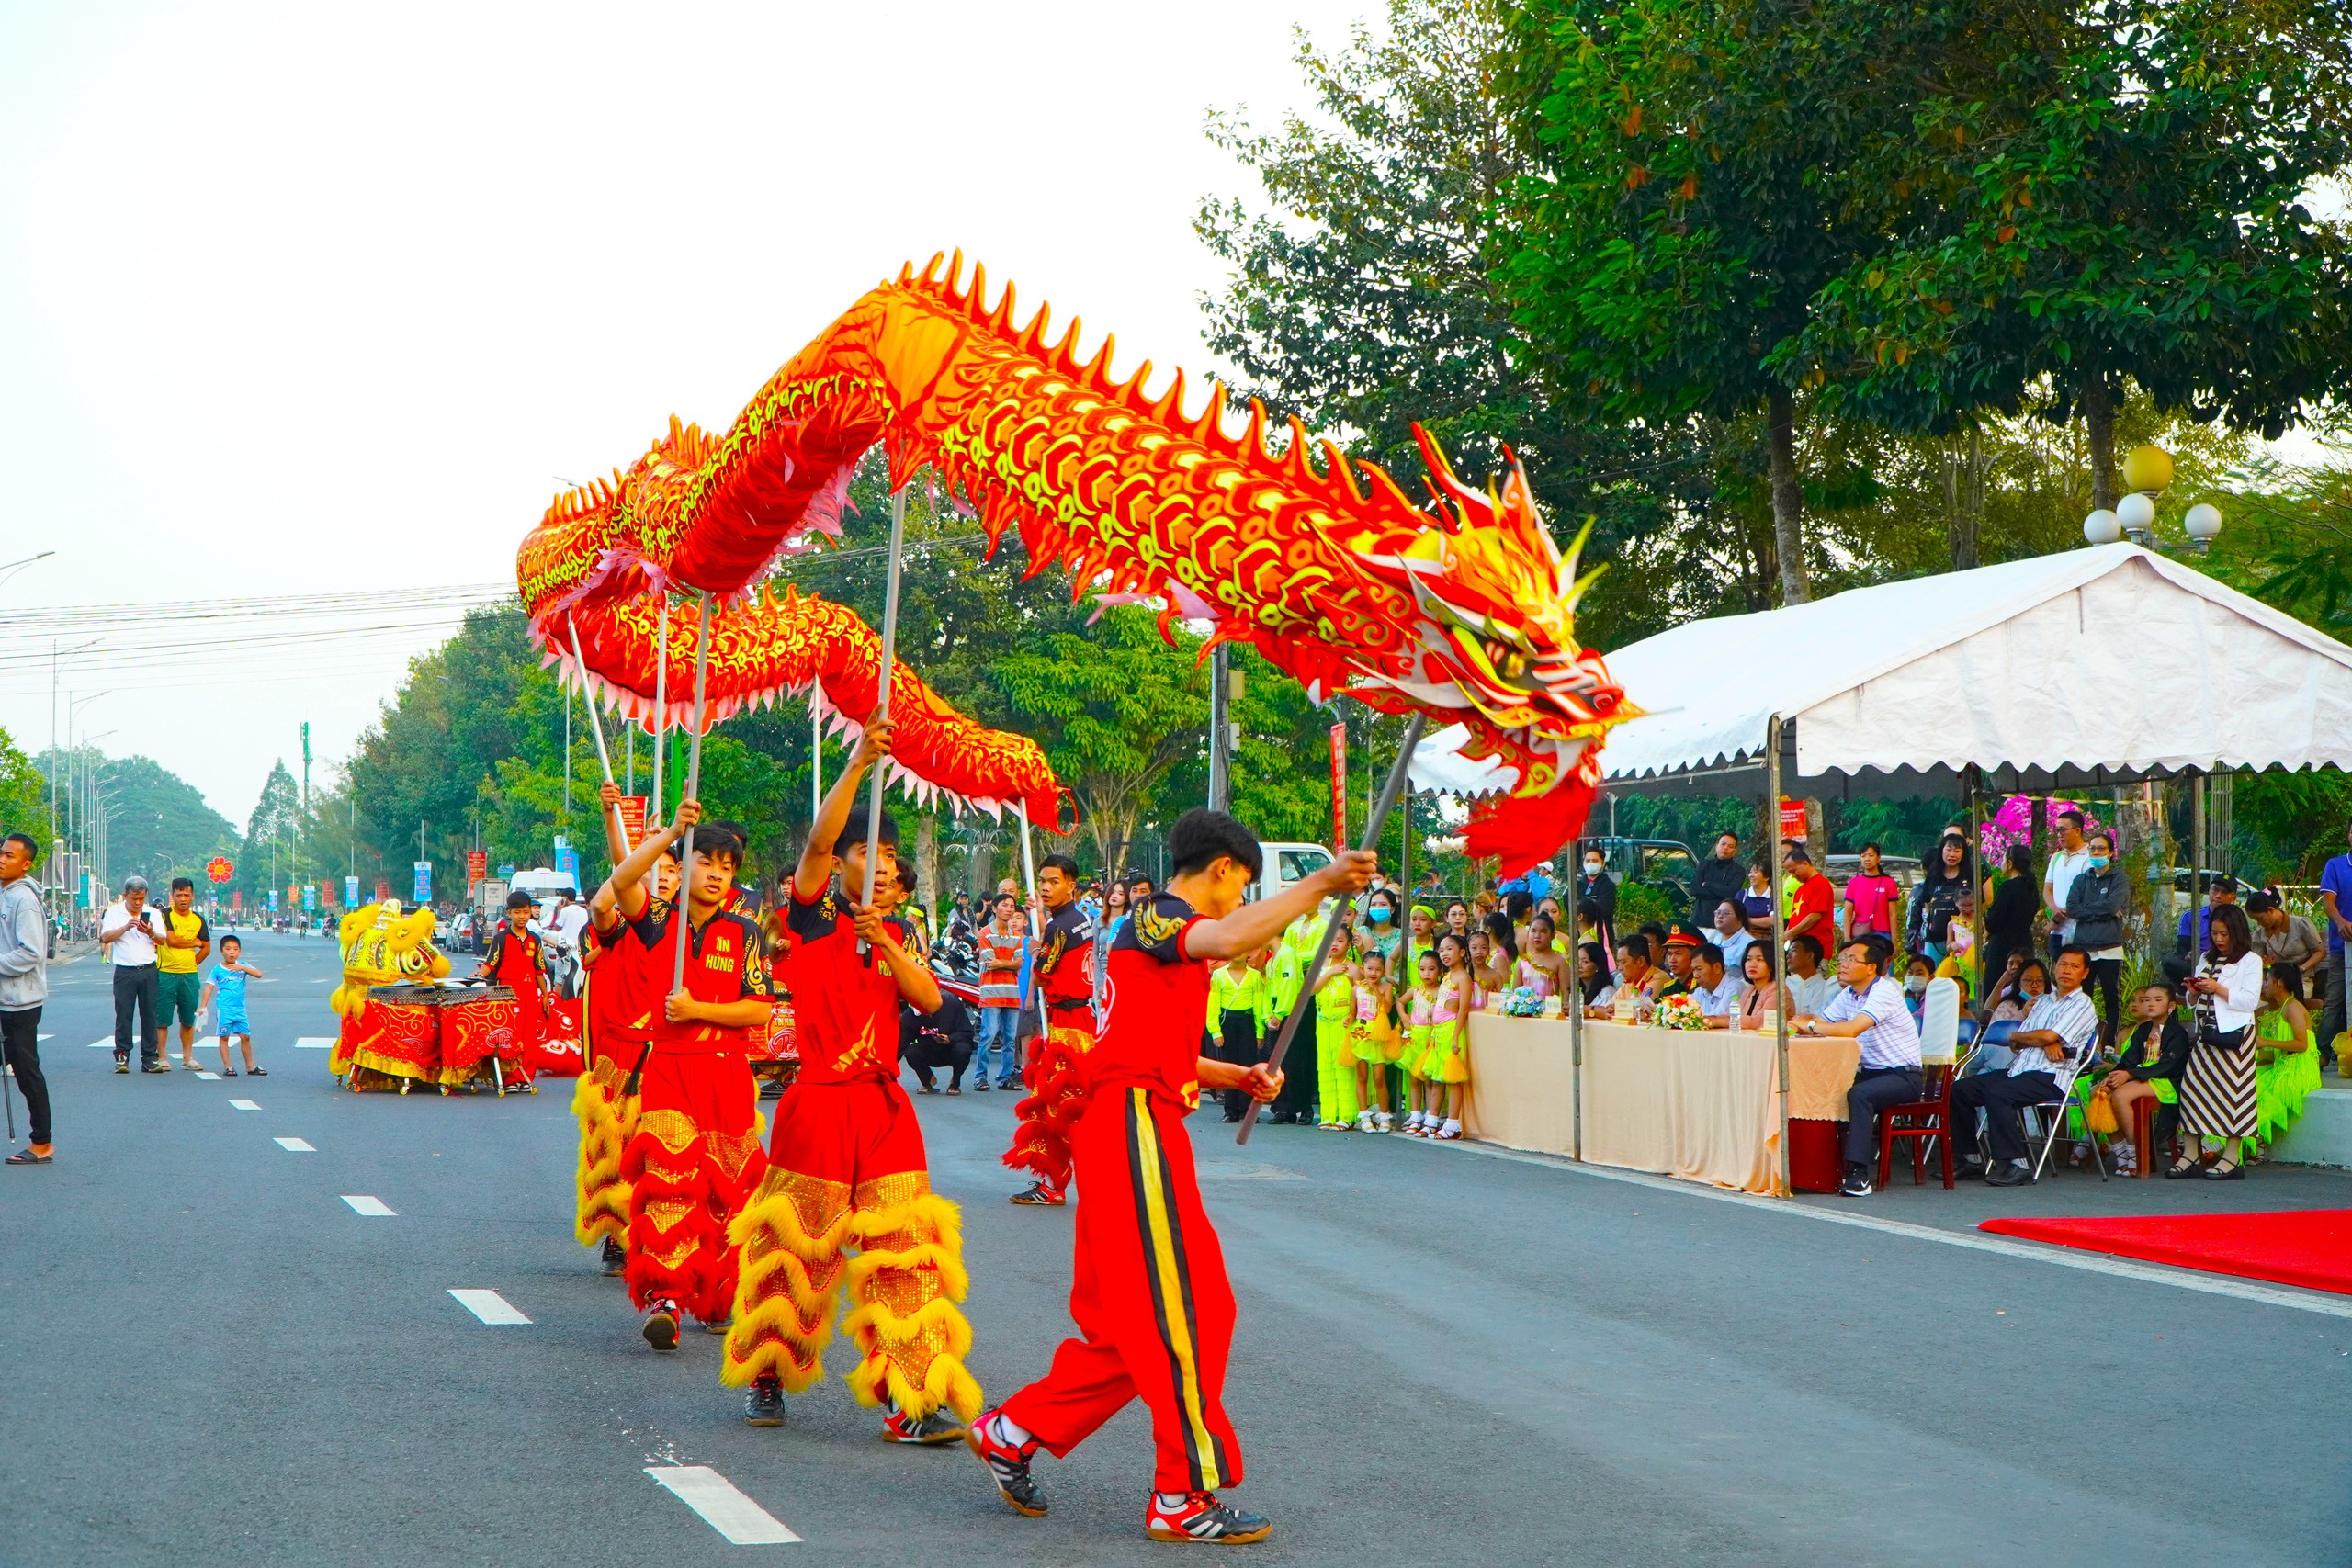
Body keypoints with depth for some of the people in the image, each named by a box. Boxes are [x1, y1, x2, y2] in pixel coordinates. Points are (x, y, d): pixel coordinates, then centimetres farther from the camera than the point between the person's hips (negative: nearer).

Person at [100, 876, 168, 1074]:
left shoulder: (153, 914, 10)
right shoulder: (114, 913, 4)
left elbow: (162, 940, 4)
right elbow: (105, 938, -7)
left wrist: (151, 933, -17)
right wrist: (126, 927, -20)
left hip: (148, 970, 2)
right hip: (125, 970, -2)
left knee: (150, 1015, 1)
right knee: (123, 1015, -3)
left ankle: (150, 1059, 5)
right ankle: (122, 1057, 2)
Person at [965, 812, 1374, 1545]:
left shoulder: (1165, 934, 23)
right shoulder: (1158, 918, -8)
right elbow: (1230, 937, -32)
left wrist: (1238, 1076, 17)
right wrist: (1320, 884, -31)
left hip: (1136, 1132, 11)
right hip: (1135, 1127, -11)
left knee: (1130, 1323, 14)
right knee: (1180, 1315, -6)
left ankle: (1011, 1432, 21)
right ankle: (1185, 1498, -1)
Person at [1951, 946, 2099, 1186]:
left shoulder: (2082, 1005, 0)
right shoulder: (2043, 1002, 24)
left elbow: (2048, 1036, -14)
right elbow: (2016, 1045, 14)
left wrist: (2017, 1036, 5)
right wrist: (2045, 1044, -6)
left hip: (2049, 1078, -8)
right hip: (2020, 1069, 8)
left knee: (1997, 1093, -33)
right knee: (1960, 1089, -6)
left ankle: (2017, 1165, -30)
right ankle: (1971, 1160, -2)